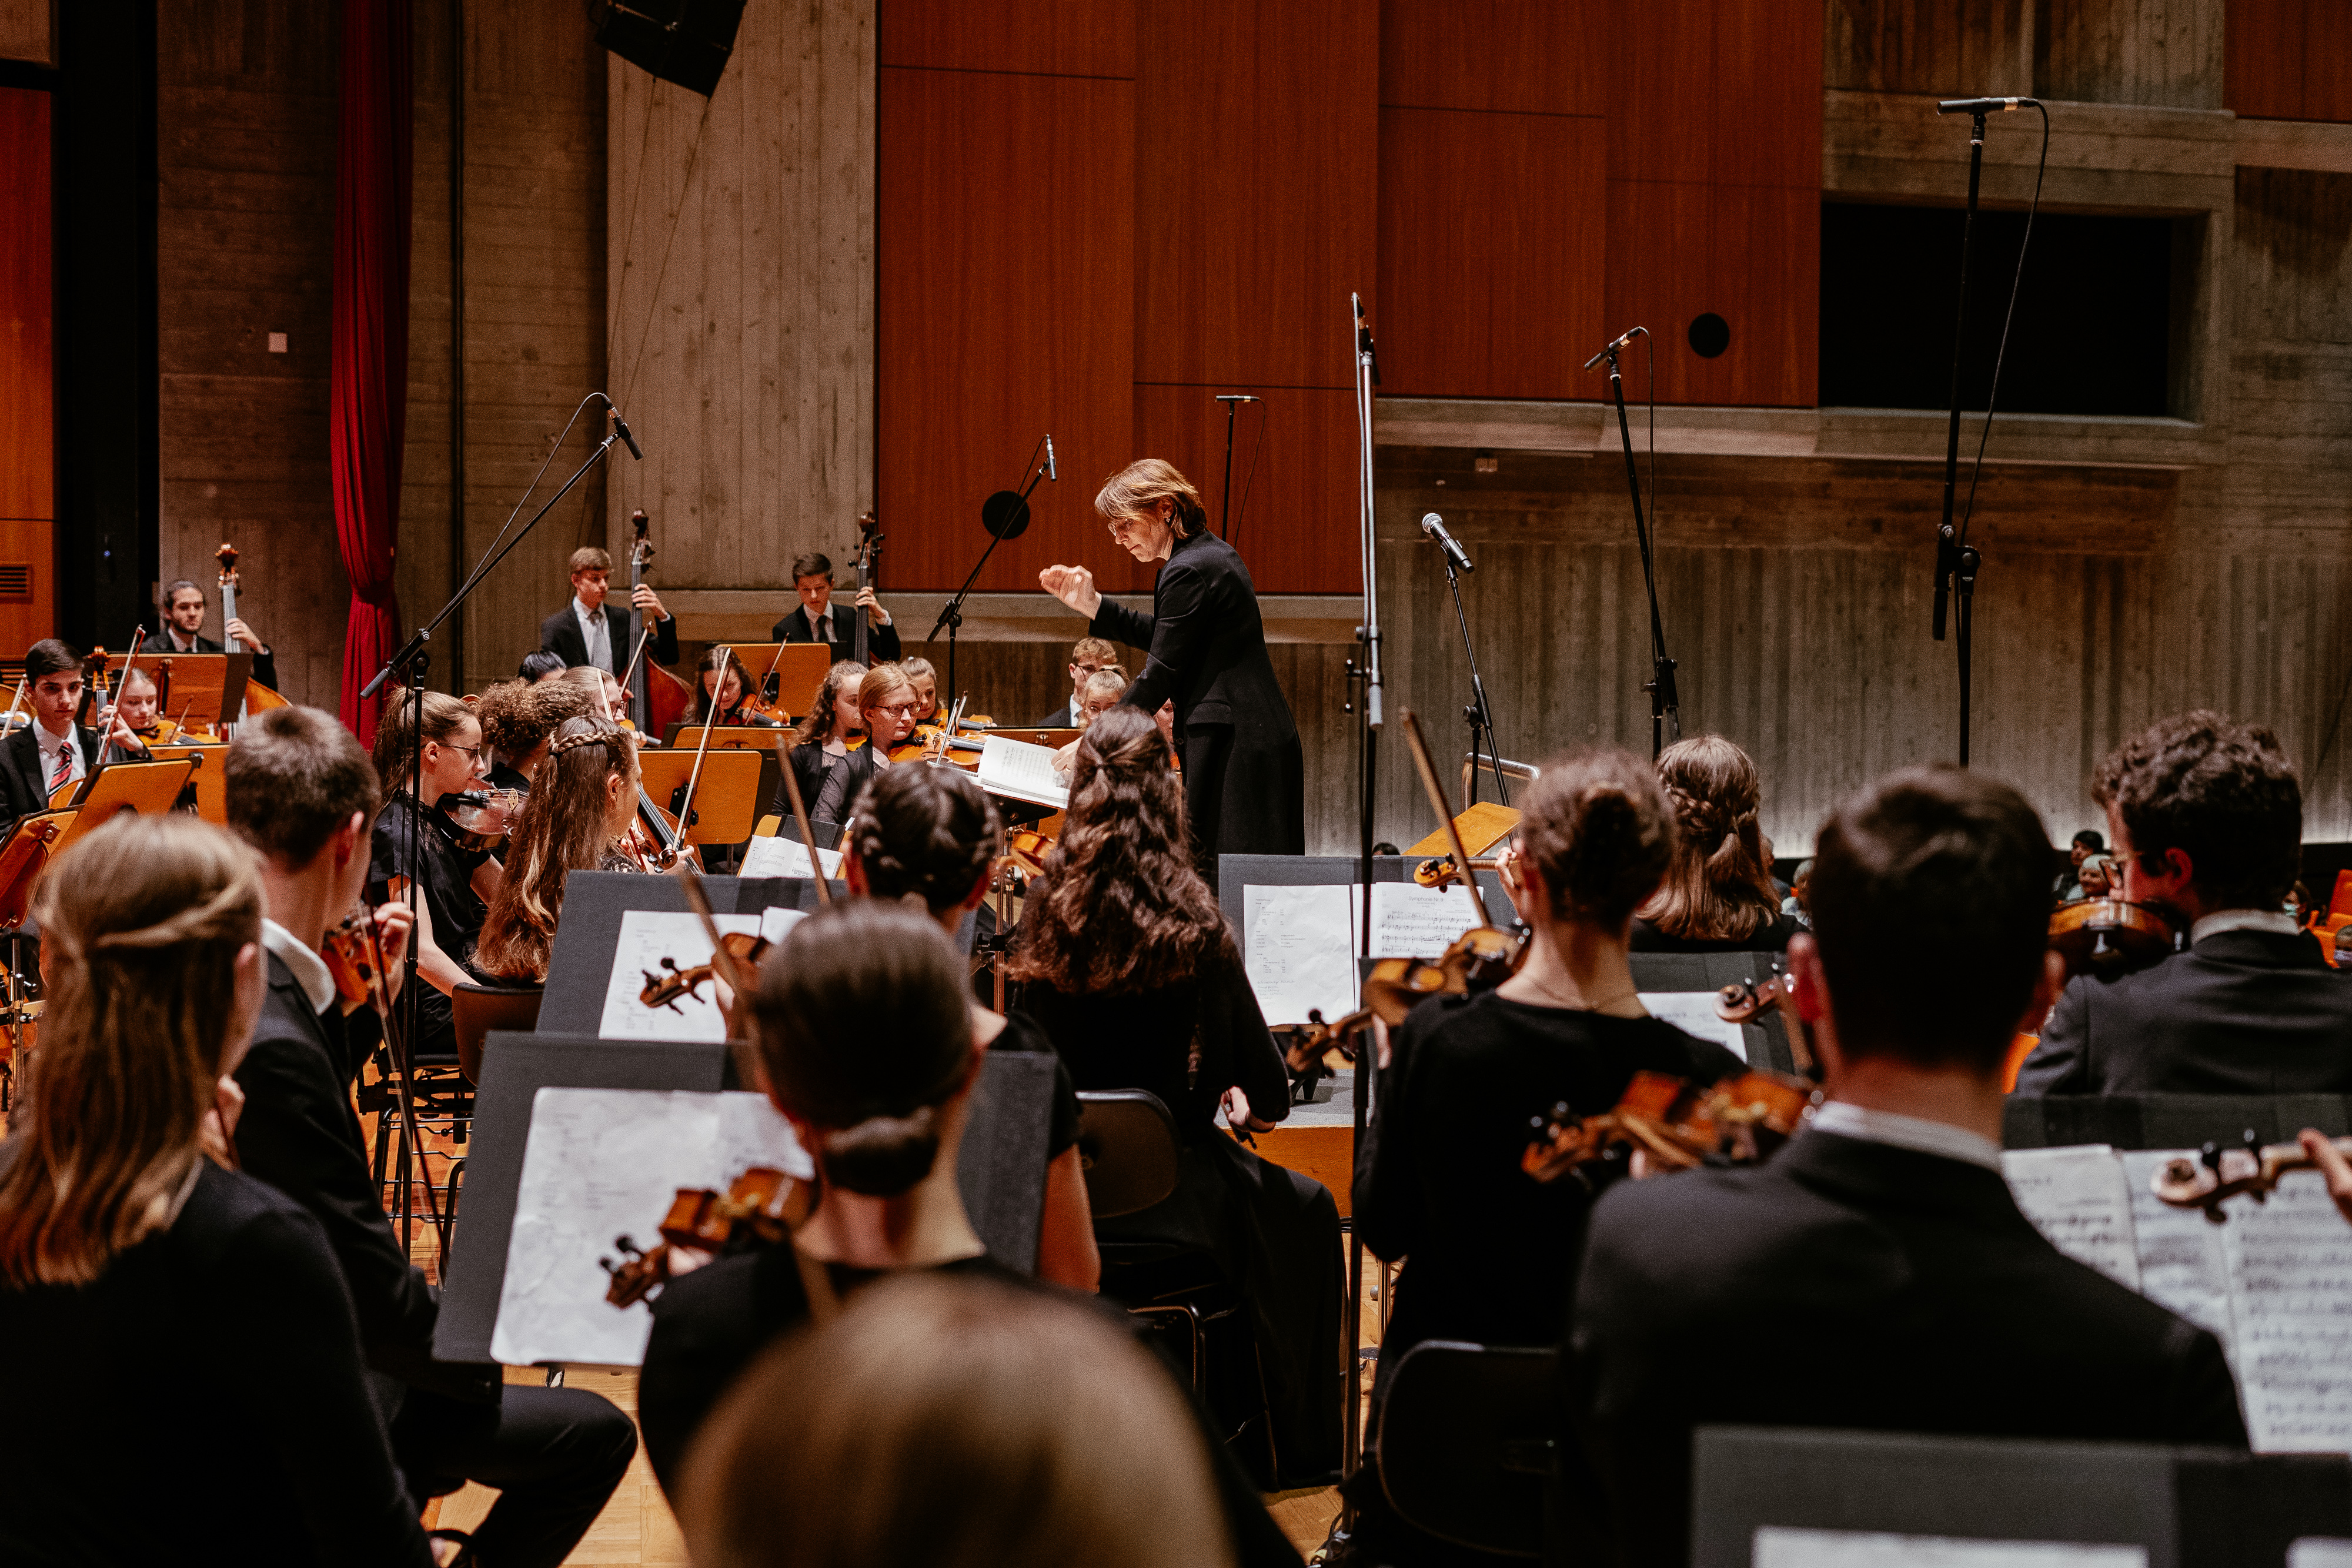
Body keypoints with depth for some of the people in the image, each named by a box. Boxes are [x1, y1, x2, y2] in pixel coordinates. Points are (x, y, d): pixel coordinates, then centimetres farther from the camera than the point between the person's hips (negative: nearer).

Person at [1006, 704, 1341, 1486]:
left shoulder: (1046, 908, -6)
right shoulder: (1189, 921, -18)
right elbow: (1268, 1091, -12)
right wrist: (1257, 1100, 10)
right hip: (1165, 1190, -4)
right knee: (1303, 1210, 24)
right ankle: (1297, 1444, 31)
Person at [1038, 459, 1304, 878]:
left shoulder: (1188, 572, -16)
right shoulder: (1212, 552, 14)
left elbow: (1158, 677, -16)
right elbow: (1162, 636, 25)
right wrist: (1092, 605, 18)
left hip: (1232, 746, -10)